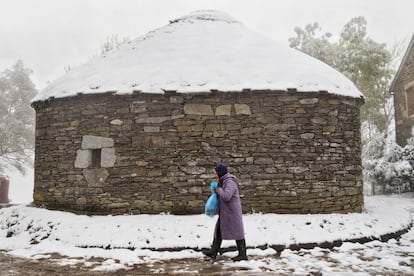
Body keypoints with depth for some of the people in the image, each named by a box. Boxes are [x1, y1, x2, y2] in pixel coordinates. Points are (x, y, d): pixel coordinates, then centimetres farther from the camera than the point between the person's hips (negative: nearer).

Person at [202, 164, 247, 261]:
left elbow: (226, 196, -31)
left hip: (231, 212, -10)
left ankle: (242, 254, 10)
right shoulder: (224, 181, 13)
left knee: (236, 232, 0)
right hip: (225, 212, 10)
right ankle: (213, 252, 19)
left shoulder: (230, 182, -19)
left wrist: (218, 189, -15)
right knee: (219, 231, 12)